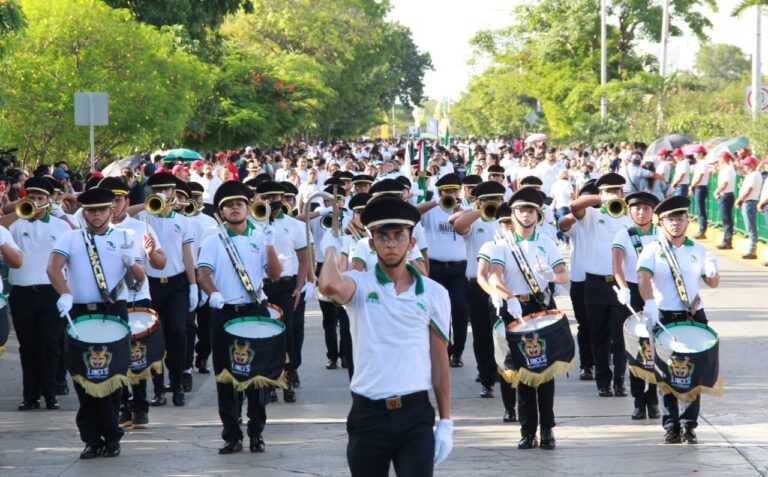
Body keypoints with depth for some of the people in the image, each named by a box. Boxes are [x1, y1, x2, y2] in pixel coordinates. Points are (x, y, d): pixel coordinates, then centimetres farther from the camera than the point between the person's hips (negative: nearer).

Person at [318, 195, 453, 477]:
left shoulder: (434, 294, 4)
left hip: (416, 414, 0)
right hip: (367, 415, 0)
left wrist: (446, 422, 5)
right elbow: (330, 287, -26)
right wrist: (331, 249, -6)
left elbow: (439, 360, 8)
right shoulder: (359, 285, -1)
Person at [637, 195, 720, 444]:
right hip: (663, 318, -2)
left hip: (694, 317, 2)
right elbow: (643, 277, -15)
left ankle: (688, 426, 4)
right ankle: (671, 426, 6)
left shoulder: (698, 250, 9)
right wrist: (649, 303, -32)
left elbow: (712, 283, 10)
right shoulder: (652, 250, 1)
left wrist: (713, 271, -14)